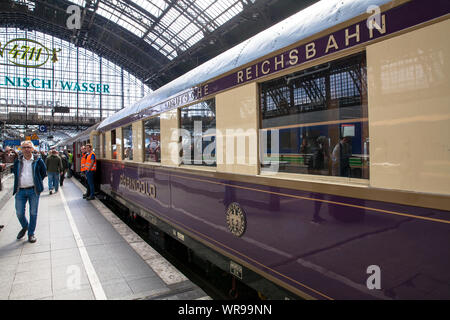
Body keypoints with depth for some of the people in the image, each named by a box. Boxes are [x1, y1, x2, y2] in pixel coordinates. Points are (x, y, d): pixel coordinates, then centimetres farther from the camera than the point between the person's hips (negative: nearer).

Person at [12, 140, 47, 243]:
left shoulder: (38, 161, -1)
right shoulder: (17, 161, 5)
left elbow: (44, 173, 10)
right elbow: (14, 171, 21)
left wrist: (37, 182, 7)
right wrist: (19, 182, 13)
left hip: (33, 190, -2)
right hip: (20, 191, 2)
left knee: (33, 213, 4)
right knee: (19, 213, 6)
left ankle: (31, 233, 17)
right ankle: (25, 227, 35)